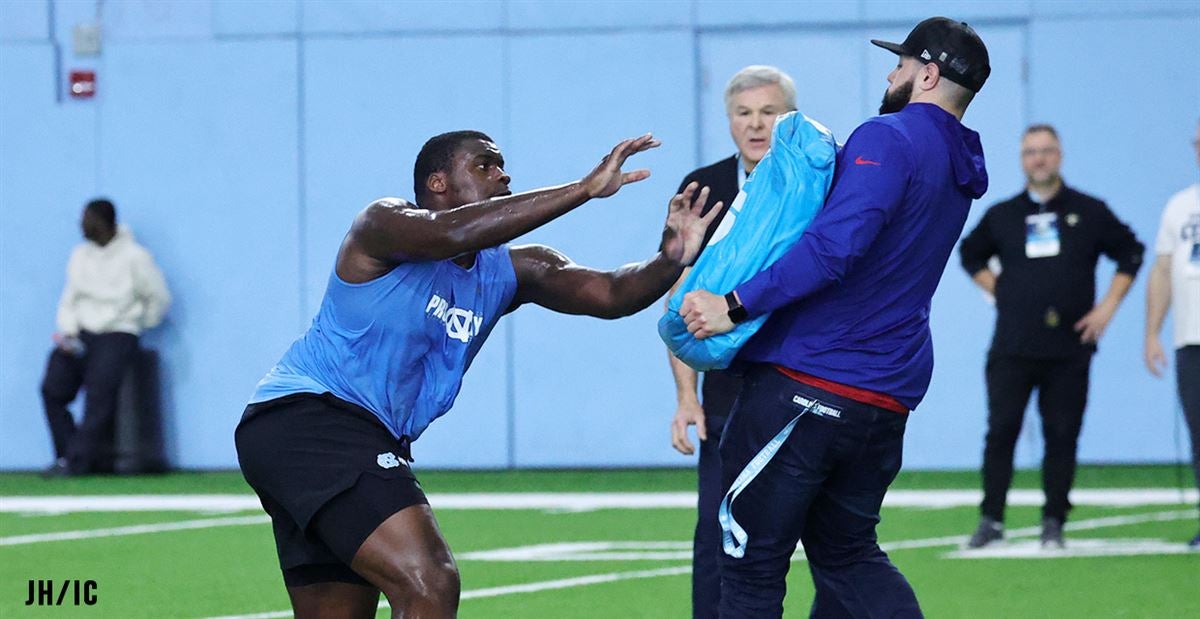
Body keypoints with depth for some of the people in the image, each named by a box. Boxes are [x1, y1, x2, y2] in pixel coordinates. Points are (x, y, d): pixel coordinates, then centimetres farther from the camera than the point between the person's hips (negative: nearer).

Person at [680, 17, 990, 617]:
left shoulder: (888, 138, -12)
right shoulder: (959, 169, 17)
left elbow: (835, 246, -26)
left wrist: (736, 305, -24)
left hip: (806, 382, -9)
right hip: (887, 398, 9)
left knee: (750, 566, -2)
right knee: (849, 555, 22)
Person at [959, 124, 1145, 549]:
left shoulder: (1089, 212, 6)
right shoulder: (1002, 216, 10)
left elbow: (1130, 253, 12)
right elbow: (970, 254, 24)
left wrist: (1108, 306, 3)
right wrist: (997, 290, 9)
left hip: (1069, 349, -1)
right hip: (1012, 348, 1)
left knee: (1062, 435, 0)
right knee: (1001, 431, -4)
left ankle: (1054, 524, 6)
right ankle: (991, 520, 1)